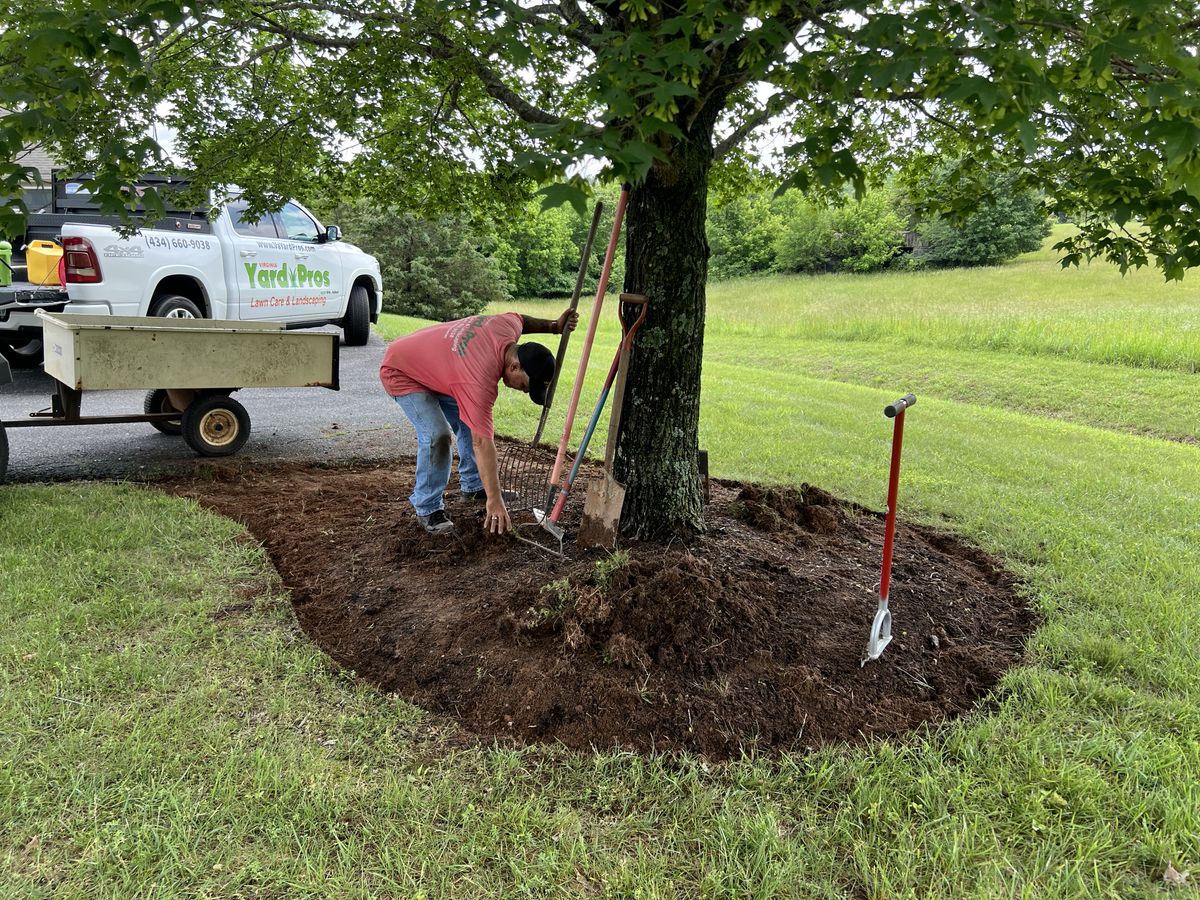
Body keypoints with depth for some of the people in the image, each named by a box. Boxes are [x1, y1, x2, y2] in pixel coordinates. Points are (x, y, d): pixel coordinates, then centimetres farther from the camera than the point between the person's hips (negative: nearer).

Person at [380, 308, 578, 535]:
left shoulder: (509, 327, -19)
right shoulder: (481, 381, -39)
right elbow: (482, 442, -37)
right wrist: (494, 501, -34)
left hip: (434, 363, 9)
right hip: (401, 373, -9)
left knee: (471, 421, 7)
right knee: (437, 435, -24)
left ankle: (473, 485, 22)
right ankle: (427, 507, -8)